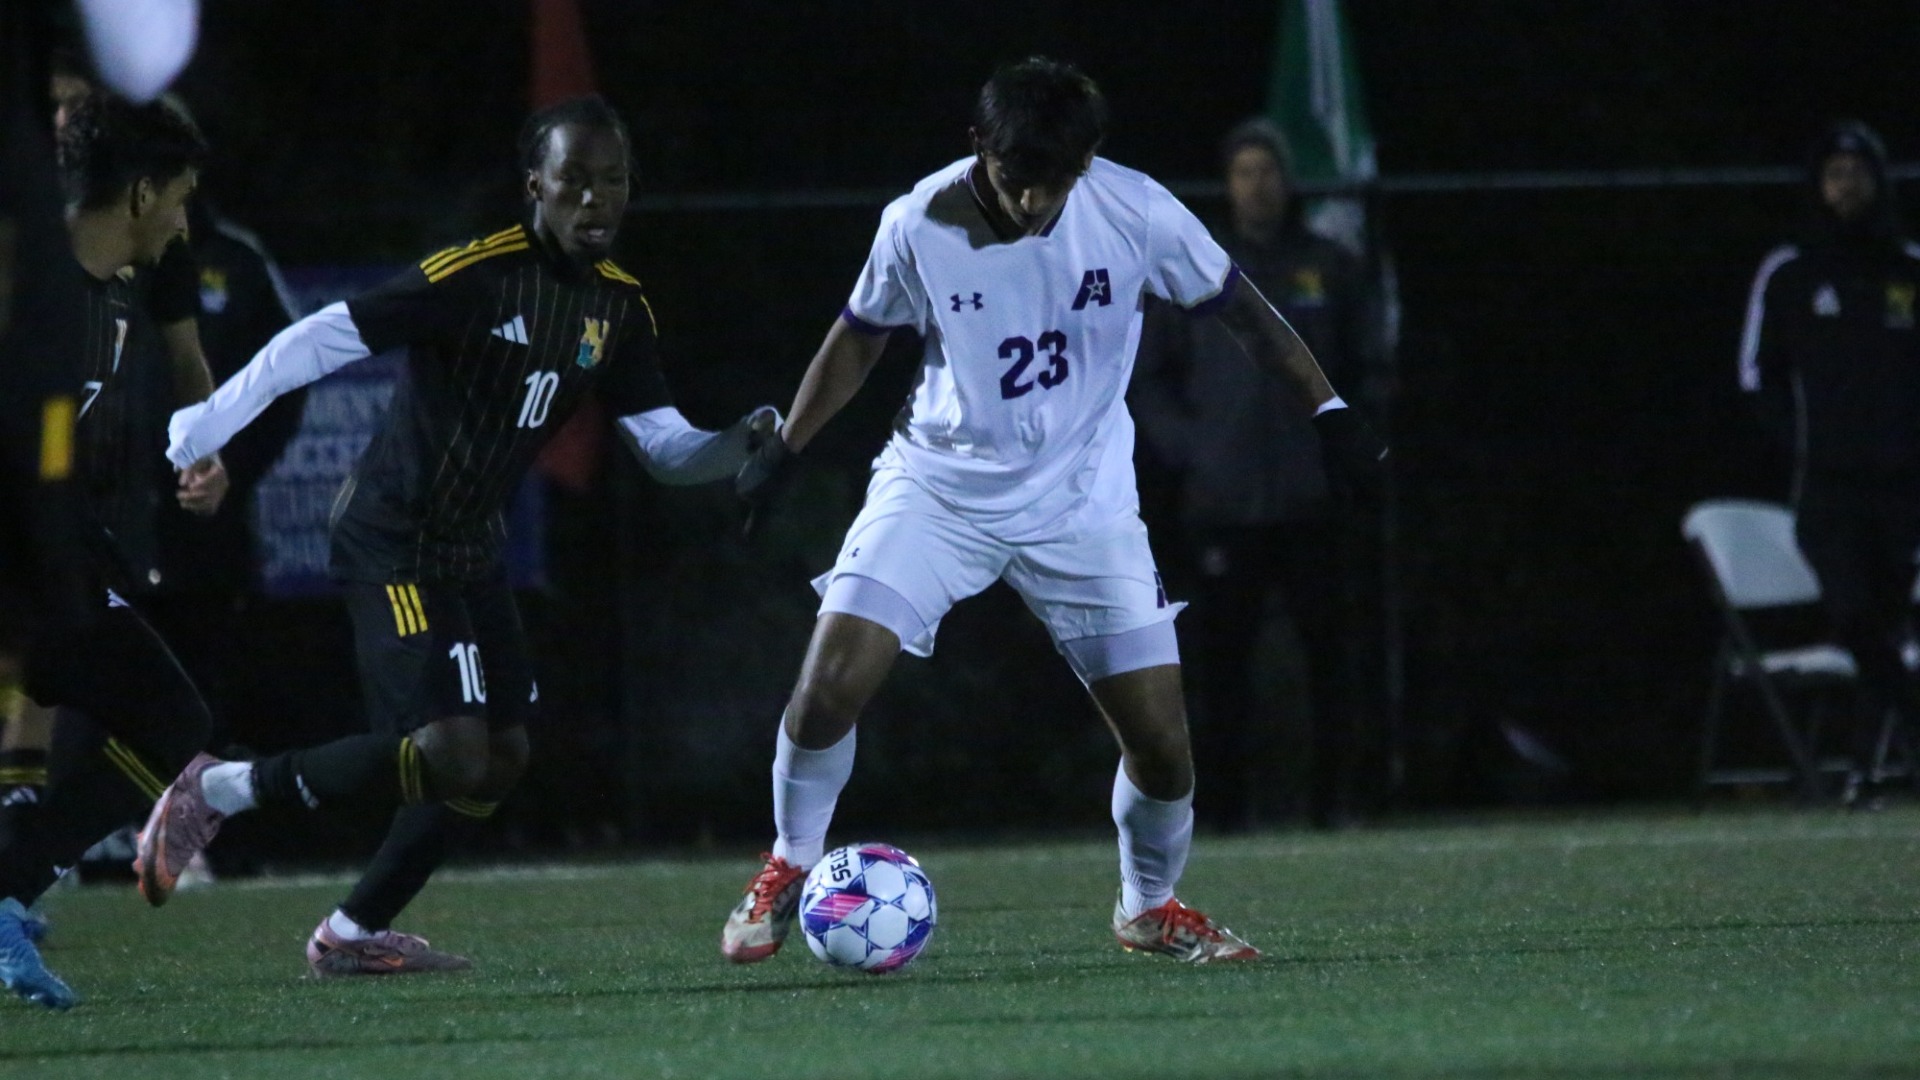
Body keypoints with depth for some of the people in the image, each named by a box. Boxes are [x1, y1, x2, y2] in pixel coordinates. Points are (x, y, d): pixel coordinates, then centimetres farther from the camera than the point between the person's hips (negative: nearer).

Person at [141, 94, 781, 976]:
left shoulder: (619, 308, 5)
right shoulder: (476, 276, -20)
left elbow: (666, 447, 7)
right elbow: (325, 339, -20)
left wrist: (743, 443, -14)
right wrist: (199, 432, -22)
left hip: (471, 553, 9)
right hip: (392, 546, -9)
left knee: (501, 758, 4)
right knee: (452, 754, -18)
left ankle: (355, 934, 16)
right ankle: (218, 792, -3)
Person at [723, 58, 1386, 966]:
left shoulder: (1136, 214, -14)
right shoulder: (920, 226, -14)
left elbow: (1234, 305, 2)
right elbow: (860, 337, 4)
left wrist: (1326, 406, 2)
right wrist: (784, 449, 6)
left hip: (1083, 506, 1)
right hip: (939, 486, -1)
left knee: (1161, 744, -5)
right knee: (829, 684, -18)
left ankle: (1150, 907, 24)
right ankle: (790, 866, 8)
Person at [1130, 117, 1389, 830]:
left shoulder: (1329, 270, 11)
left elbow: (1371, 371, 15)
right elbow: (1147, 378, 12)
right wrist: (1186, 451, -1)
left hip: (1317, 502, 0)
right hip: (1223, 499, 0)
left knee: (1331, 651, -3)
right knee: (1223, 652, -4)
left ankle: (1334, 794, 2)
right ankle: (1233, 796, -1)